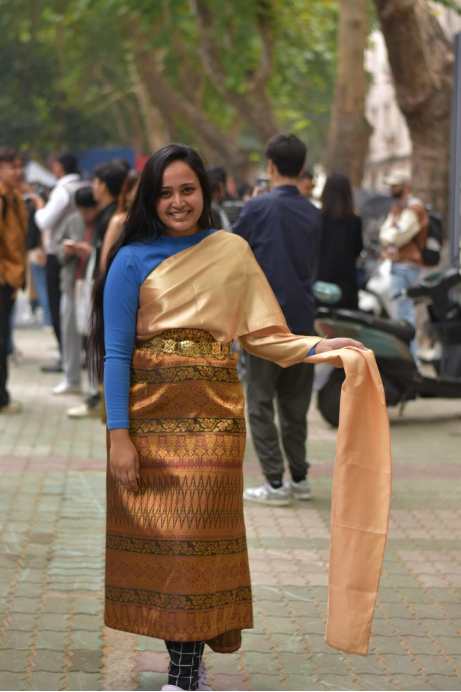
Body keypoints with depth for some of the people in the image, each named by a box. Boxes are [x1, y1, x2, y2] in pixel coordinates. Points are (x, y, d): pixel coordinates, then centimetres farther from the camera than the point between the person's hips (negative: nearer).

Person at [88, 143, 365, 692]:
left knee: (199, 536, -5)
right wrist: (118, 435, -8)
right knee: (156, 536, -1)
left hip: (212, 414, 1)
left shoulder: (233, 252, 10)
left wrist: (317, 347, -9)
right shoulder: (132, 260, 4)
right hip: (148, 414, 0)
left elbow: (262, 333, 8)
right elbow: (115, 353, 0)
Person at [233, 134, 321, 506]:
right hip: (302, 318, 5)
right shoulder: (313, 213, 7)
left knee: (261, 402, 1)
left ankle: (275, 482, -1)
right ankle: (299, 478, 18)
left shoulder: (259, 207, -9)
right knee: (296, 403, 14)